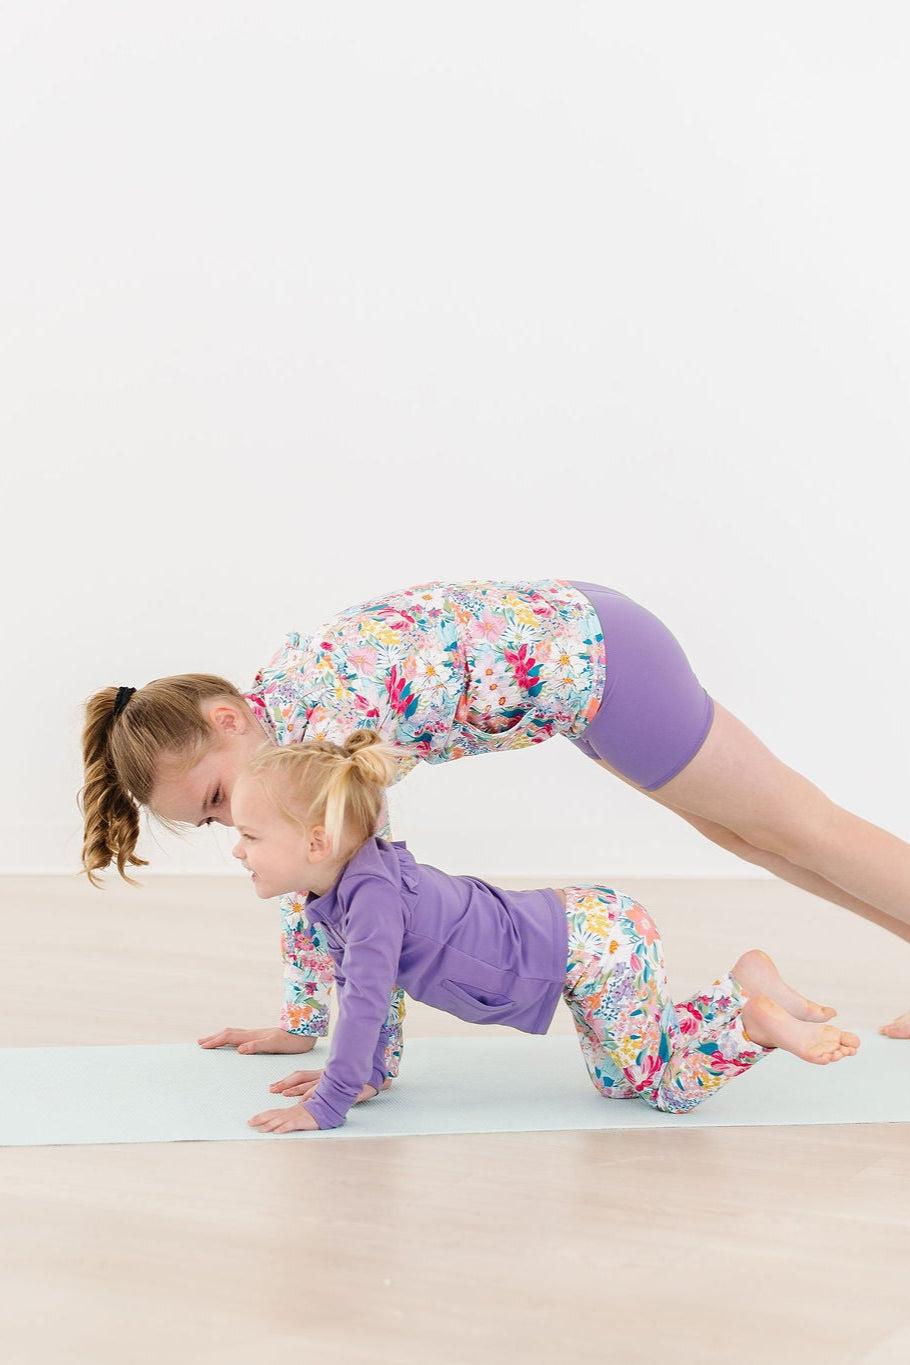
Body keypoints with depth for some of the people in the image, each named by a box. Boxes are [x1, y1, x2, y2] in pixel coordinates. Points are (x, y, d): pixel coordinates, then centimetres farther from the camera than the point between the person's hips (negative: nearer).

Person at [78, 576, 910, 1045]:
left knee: (798, 827, 2)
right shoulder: (275, 705, -2)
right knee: (745, 830, 20)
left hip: (595, 655, -9)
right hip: (574, 645, 9)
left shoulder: (331, 722, -28)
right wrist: (301, 1028, 12)